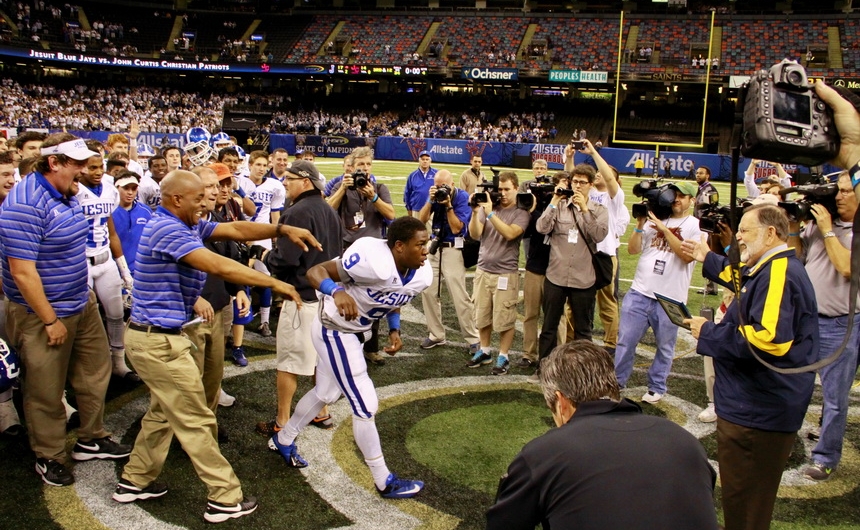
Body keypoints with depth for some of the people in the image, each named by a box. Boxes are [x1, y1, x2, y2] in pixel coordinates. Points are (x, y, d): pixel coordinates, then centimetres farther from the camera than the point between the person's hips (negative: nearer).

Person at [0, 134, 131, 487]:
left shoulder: (67, 195, 5)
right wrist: (50, 320, -20)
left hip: (81, 306, 9)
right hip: (42, 315, -9)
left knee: (95, 372, 18)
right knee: (46, 392, 7)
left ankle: (91, 440, 35)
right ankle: (50, 457, 26)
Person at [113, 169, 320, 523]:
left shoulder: (187, 226, 9)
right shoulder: (167, 229, -21)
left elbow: (235, 230, 7)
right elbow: (219, 266, -28)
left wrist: (281, 229, -6)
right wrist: (275, 284, -23)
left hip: (152, 336, 10)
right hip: (160, 341, -10)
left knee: (164, 412, 22)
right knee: (196, 421, -2)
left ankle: (135, 481, 34)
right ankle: (226, 499, 8)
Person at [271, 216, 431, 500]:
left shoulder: (421, 275, -10)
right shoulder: (374, 262, -34)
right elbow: (316, 270, -30)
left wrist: (394, 330, -5)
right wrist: (337, 292, -49)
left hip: (354, 330, 9)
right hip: (335, 331, -9)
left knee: (326, 392, 26)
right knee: (365, 405, -3)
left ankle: (284, 439, 50)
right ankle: (384, 481, 14)